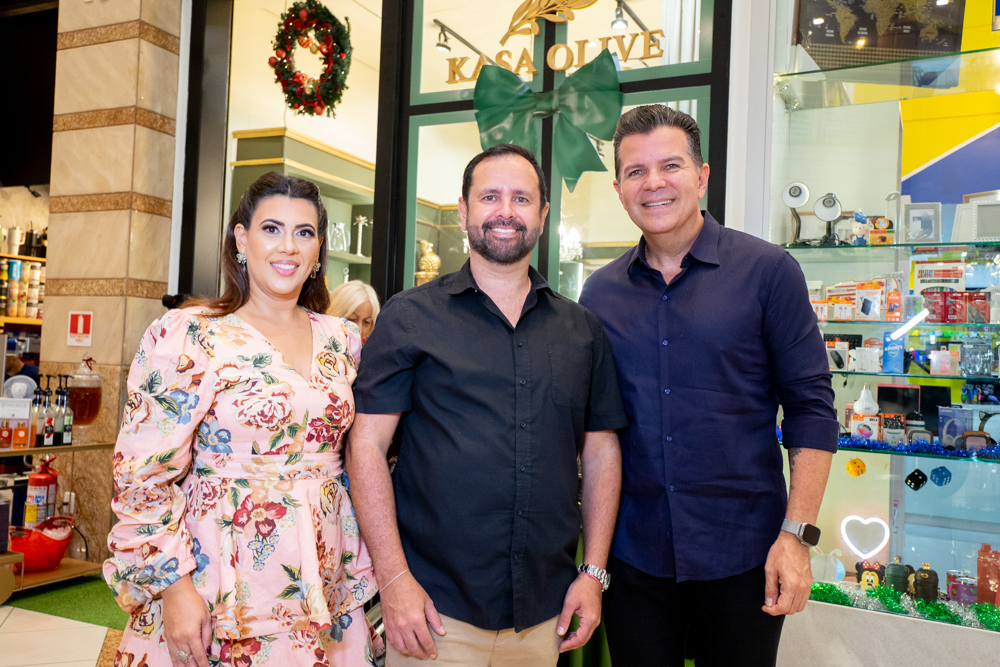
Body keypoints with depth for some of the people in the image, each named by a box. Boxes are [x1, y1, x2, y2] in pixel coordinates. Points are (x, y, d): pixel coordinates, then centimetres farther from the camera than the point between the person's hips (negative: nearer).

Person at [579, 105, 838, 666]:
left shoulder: (766, 271, -5)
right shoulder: (600, 292, 4)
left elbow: (811, 405, -5)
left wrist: (797, 534, -12)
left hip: (743, 553, -2)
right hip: (634, 551, 3)